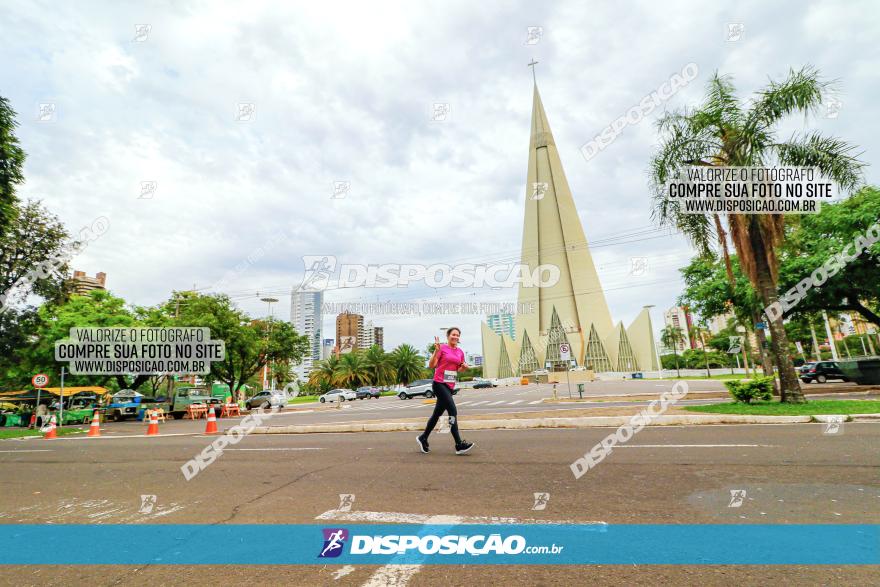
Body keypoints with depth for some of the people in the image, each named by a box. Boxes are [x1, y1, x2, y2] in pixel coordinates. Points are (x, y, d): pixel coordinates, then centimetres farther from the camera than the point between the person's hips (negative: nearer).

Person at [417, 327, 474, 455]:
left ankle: (423, 438, 30)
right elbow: (431, 365, -11)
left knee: (437, 413, 14)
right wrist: (436, 350, -22)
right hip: (439, 384, -7)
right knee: (453, 411, -16)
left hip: (450, 386, 7)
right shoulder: (442, 348, -7)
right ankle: (459, 445, -15)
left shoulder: (460, 352, 11)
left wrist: (464, 367, 0)